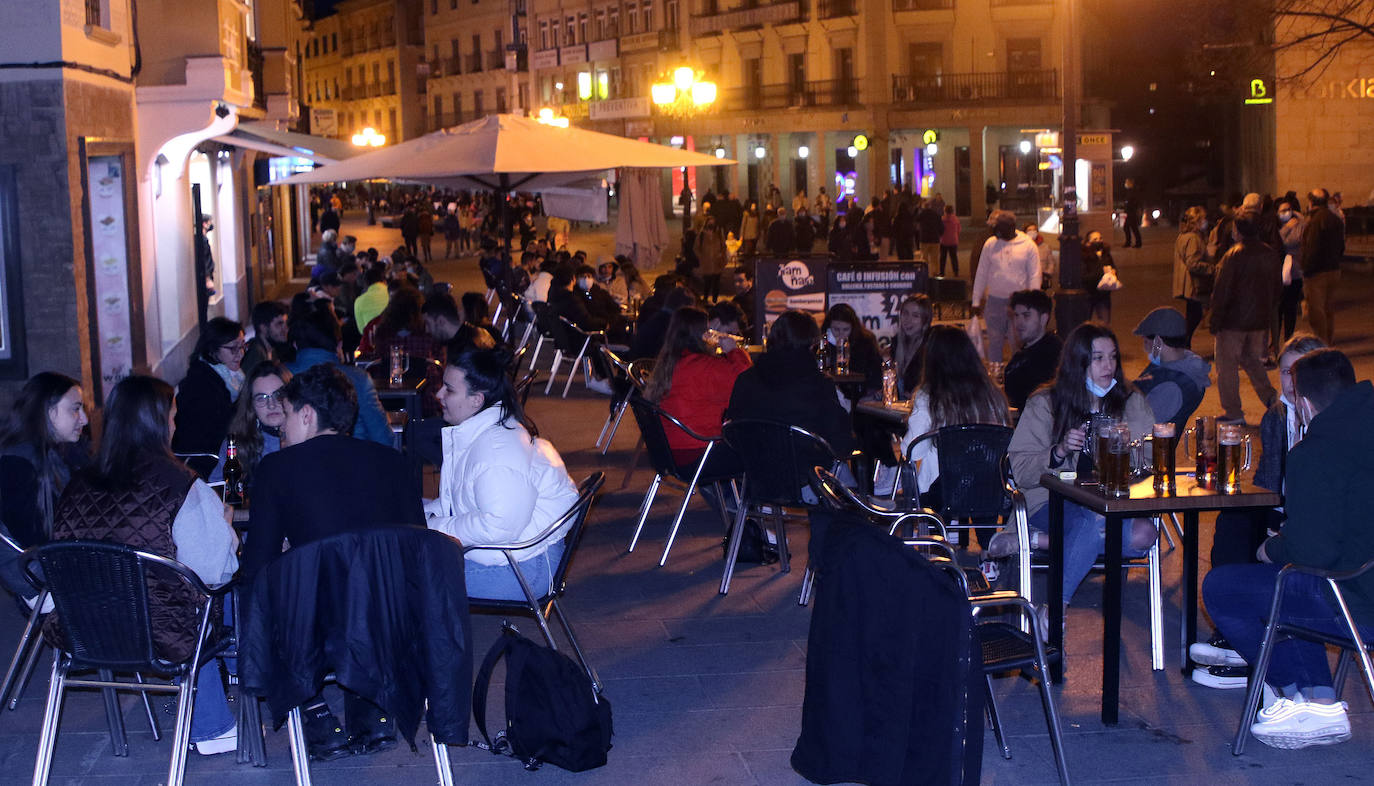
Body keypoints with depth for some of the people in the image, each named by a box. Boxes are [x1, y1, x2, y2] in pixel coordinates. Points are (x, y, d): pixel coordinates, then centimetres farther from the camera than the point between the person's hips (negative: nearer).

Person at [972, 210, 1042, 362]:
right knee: (994, 342, 7)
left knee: (1017, 344, 0)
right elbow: (981, 274, 8)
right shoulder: (990, 244, 3)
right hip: (994, 300, 2)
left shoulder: (1028, 245, -4)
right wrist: (976, 301, 7)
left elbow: (1034, 276, -2)